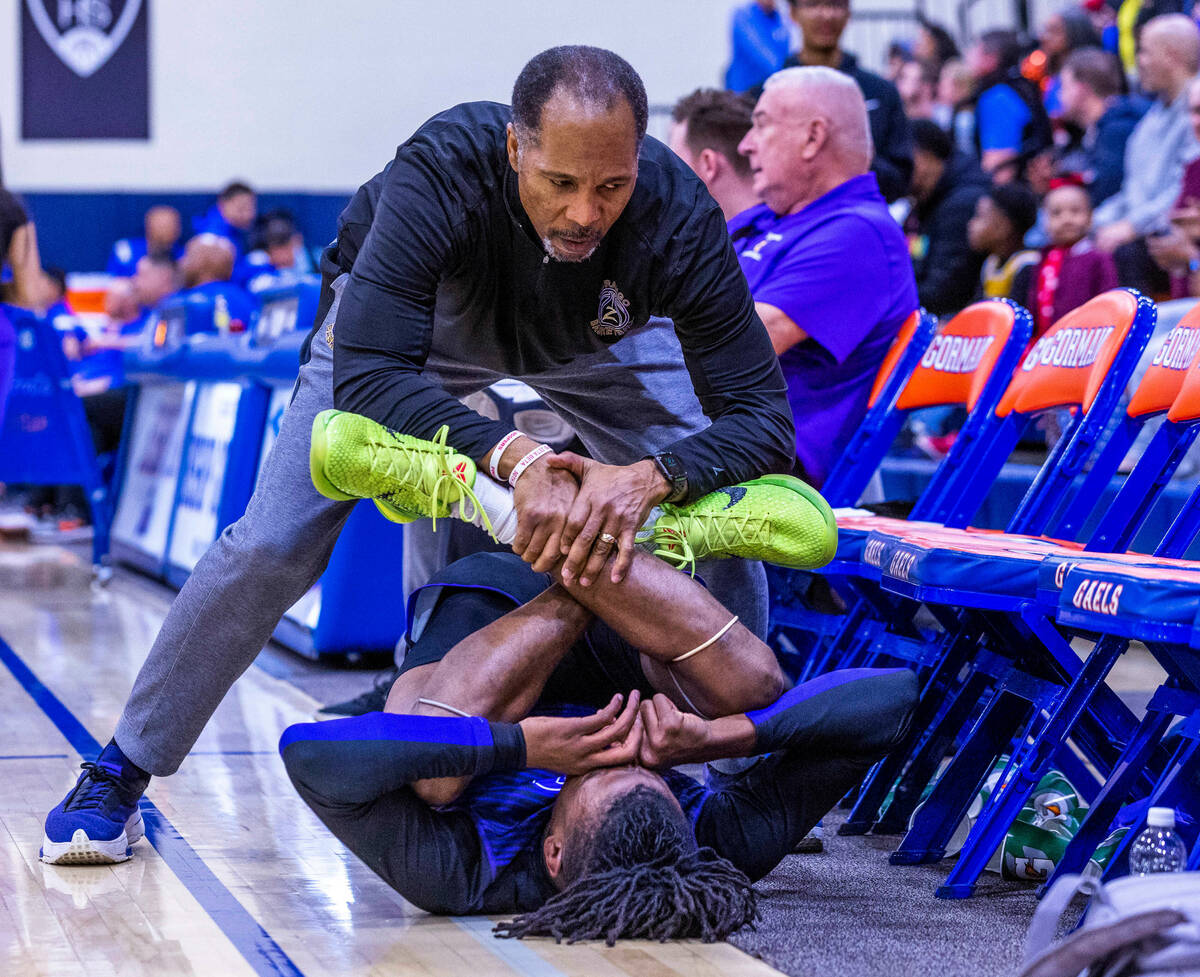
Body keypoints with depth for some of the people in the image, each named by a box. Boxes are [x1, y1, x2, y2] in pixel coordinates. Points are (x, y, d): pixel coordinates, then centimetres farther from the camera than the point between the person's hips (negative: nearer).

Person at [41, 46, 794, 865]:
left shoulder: (679, 215, -39)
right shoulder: (443, 170, -43)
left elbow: (761, 419, -37)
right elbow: (366, 373, -48)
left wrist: (650, 478, -57)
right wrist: (514, 459, -62)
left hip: (592, 339, 2)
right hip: (419, 320, -2)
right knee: (273, 544, -12)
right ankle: (121, 774, 5)